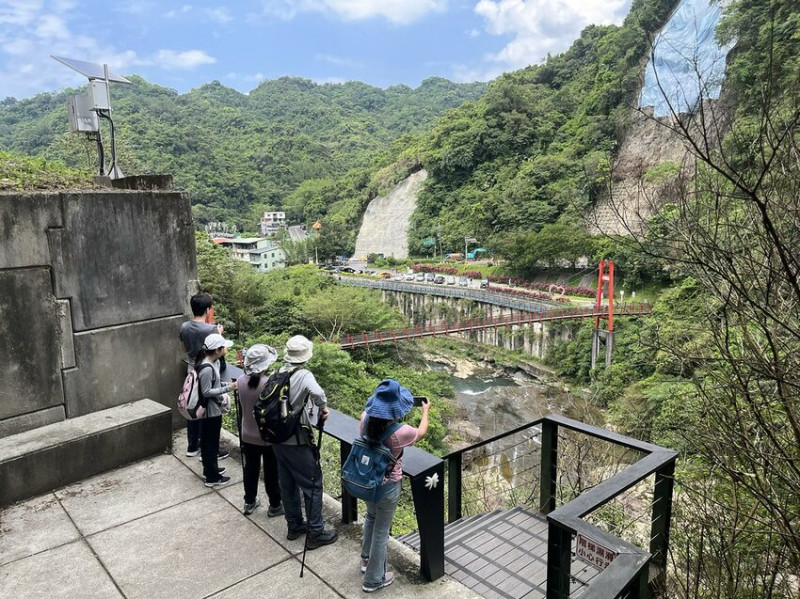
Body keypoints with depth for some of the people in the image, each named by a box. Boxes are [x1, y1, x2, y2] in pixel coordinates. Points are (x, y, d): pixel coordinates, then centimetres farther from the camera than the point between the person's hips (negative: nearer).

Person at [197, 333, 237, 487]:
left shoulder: (215, 362, 1)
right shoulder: (207, 369, -28)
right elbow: (206, 392, -24)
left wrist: (227, 384, -1)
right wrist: (227, 388, -23)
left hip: (213, 409, 9)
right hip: (211, 411, -9)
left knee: (207, 441, 23)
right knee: (211, 443, 5)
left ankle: (209, 469, 39)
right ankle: (212, 477, 19)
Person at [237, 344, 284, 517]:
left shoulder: (241, 381, -12)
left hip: (248, 435, 5)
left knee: (250, 469, 24)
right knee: (271, 472, 15)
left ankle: (249, 502, 40)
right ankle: (275, 505, 31)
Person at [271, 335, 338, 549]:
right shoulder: (304, 375, -20)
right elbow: (317, 393, -39)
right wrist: (323, 408, -18)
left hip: (277, 439, 7)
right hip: (297, 442, -7)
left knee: (287, 484, 19)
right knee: (312, 485, 7)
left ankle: (294, 526, 33)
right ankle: (316, 532, 15)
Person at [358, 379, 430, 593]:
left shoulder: (366, 418, -19)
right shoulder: (400, 432, -31)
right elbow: (421, 432, -7)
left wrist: (386, 401, 16)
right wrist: (425, 411, 10)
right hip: (387, 485, -5)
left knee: (371, 517, 31)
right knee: (381, 530, 15)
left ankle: (366, 559, 52)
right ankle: (373, 579, 34)